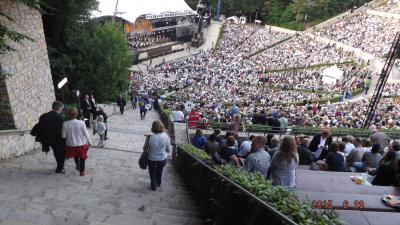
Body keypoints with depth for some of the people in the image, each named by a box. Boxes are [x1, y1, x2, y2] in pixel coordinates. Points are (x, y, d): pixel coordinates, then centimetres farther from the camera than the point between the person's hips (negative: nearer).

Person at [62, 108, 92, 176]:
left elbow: (64, 136, -9)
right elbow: (86, 134, -12)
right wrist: (89, 142, 3)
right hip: (81, 144, -2)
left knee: (75, 156, 31)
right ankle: (82, 171, 27)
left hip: (71, 144, 2)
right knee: (82, 158, 19)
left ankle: (78, 166, 51)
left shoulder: (65, 124, -17)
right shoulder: (81, 123, -21)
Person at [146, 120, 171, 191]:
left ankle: (154, 186, 36)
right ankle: (158, 184, 49)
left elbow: (146, 148, -12)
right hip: (162, 158, 2)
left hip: (152, 159, -2)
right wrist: (167, 153, 13)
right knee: (159, 171, 29)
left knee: (152, 172, 25)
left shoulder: (150, 137, -26)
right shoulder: (165, 136, -20)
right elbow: (168, 149, -8)